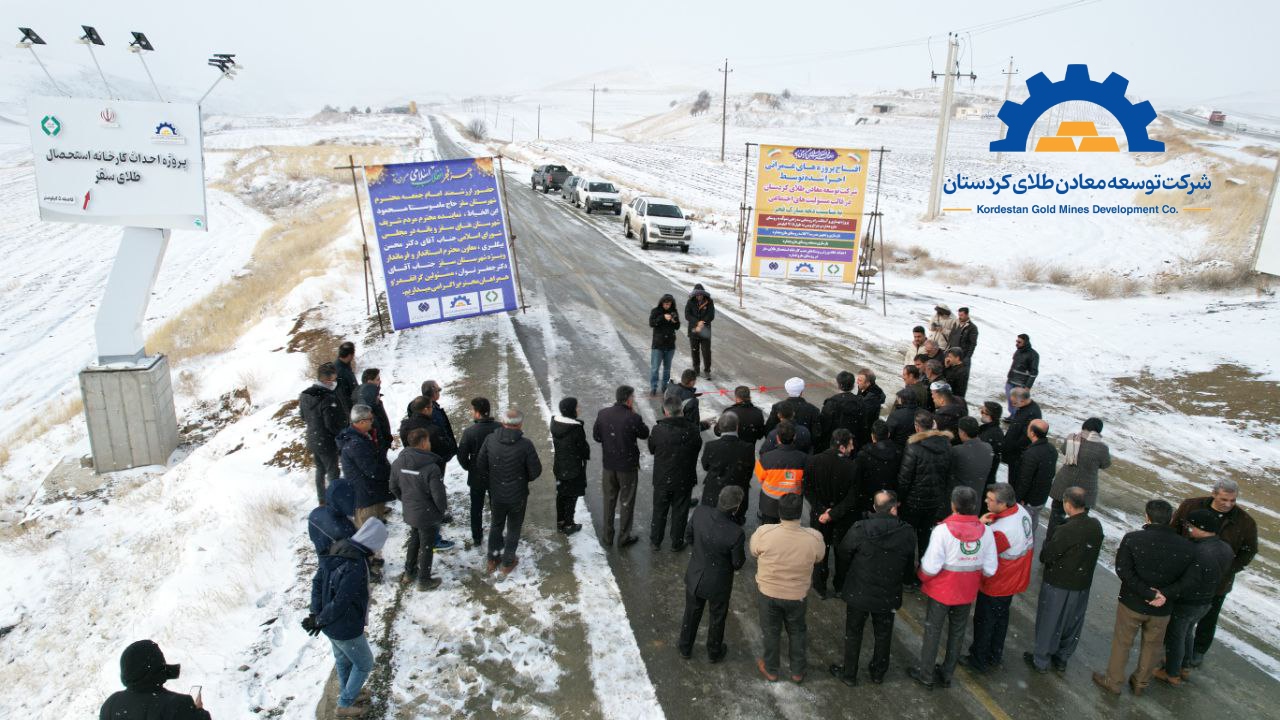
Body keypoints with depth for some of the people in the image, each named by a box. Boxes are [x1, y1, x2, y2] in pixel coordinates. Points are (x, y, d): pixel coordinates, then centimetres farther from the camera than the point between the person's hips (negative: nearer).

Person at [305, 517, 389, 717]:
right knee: (364, 664, 17)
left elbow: (317, 581, -1)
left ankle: (347, 694, 51)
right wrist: (319, 620, -13)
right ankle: (345, 705, 31)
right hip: (346, 629, -8)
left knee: (343, 660, 30)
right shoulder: (356, 567, -34)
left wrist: (315, 614, -4)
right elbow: (341, 602, -30)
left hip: (331, 625, 8)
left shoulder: (338, 549, -7)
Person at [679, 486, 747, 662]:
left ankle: (685, 648, 49)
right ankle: (714, 652, 50)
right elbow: (738, 564, -18)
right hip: (718, 584, -3)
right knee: (717, 618, 26)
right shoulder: (736, 533, -35)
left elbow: (688, 537, -6)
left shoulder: (700, 511, -24)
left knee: (691, 614, 28)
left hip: (695, 577, 3)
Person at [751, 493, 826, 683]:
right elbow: (819, 557, -5)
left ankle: (771, 670, 44)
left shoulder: (764, 532, -29)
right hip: (797, 595, 0)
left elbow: (754, 552, -8)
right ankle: (798, 671, 45)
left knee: (771, 631, 24)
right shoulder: (814, 538, -27)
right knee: (797, 632, 26)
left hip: (769, 592, 0)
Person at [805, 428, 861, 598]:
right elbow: (853, 498, -21)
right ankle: (840, 588, 38)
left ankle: (820, 588, 32)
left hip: (819, 515, 1)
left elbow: (808, 490, -14)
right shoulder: (852, 467, -24)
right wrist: (834, 513, -16)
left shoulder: (813, 461, -18)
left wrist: (822, 510, -12)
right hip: (844, 520, -1)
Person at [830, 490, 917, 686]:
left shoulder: (860, 529, -24)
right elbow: (910, 567, -5)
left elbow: (842, 554, -8)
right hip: (889, 596, 2)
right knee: (883, 635, 24)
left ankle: (849, 674, 32)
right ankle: (878, 672, 43)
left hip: (859, 592, -2)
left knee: (853, 633, 18)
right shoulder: (908, 534, -18)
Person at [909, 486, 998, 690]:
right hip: (967, 593, 4)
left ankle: (926, 675, 28)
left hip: (941, 591, -4)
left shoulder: (943, 530, -26)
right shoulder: (985, 531, -14)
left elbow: (930, 567, -25)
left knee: (932, 631, 15)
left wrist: (922, 577, -4)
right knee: (957, 633, 22)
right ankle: (947, 674, 38)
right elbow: (990, 569, -7)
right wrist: (973, 577, 12)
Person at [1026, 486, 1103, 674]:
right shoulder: (1096, 525, -10)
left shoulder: (1067, 530, -30)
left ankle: (1041, 661, 26)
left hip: (1058, 584, -6)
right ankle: (1062, 659, 39)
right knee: (1072, 622, 22)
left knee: (1048, 622, 12)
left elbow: (1046, 556, -23)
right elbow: (1092, 551, 5)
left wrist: (1047, 542, -3)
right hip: (1082, 584, 6)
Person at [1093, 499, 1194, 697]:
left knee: (1122, 642, 16)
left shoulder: (1132, 539, -19)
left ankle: (1113, 681, 29)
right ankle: (1141, 683, 39)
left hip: (1132, 602, -2)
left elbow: (1123, 570, -22)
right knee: (1152, 645, 23)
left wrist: (1148, 593, -18)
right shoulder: (1185, 546, -11)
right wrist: (1164, 594, -12)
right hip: (1162, 607, 2)